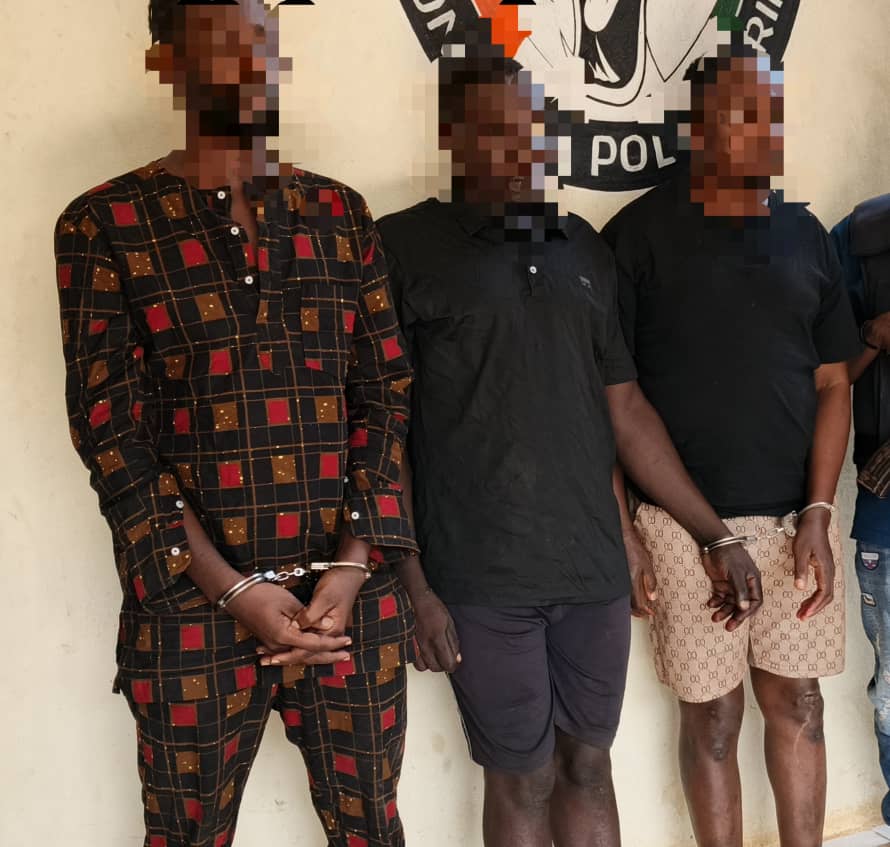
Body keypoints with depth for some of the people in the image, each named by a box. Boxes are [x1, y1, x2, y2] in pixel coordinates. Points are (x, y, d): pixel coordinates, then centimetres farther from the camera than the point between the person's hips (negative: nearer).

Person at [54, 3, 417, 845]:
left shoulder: (340, 214, 8)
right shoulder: (105, 226, -2)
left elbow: (387, 399, 5)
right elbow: (113, 437, -7)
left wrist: (354, 564, -7)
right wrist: (234, 591, -13)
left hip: (356, 596, 3)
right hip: (193, 609, -2)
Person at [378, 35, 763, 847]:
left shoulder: (587, 251, 10)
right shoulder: (406, 247, -5)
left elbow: (626, 407, 13)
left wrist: (717, 537, 12)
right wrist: (411, 584, -10)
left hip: (596, 571, 4)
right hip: (481, 587, -4)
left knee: (588, 765, 16)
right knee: (522, 781, 9)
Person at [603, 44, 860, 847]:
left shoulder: (805, 235, 7)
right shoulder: (641, 232, -6)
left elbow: (833, 384, 7)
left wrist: (817, 513, -3)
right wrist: (621, 530, -7)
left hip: (795, 515, 4)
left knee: (797, 702, 13)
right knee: (713, 715, 8)